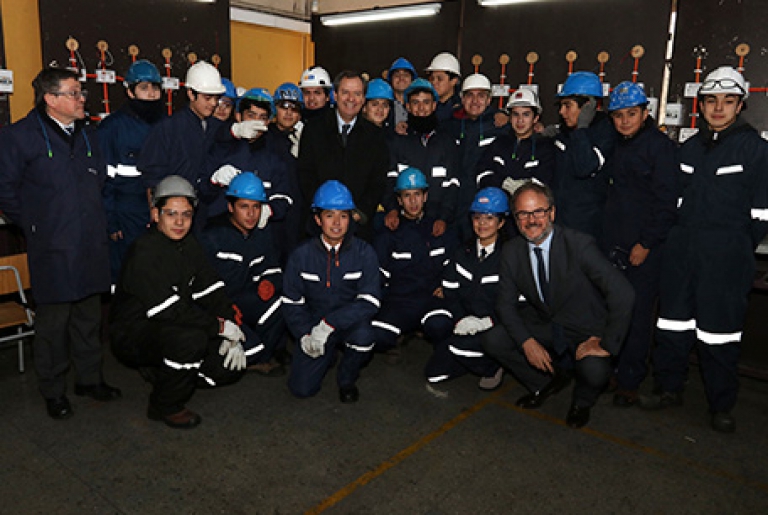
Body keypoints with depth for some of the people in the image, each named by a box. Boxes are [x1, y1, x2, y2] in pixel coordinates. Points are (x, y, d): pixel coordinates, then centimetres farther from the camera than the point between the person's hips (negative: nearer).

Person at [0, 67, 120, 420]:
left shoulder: (89, 135, 13)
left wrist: (97, 221, 13)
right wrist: (35, 226, -2)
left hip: (91, 247, 5)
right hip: (52, 251, -5)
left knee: (89, 317, 14)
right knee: (53, 321, 4)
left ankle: (89, 378, 29)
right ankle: (53, 391, 20)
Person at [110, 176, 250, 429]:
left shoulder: (189, 244, 3)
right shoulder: (144, 251, -21)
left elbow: (212, 292, 0)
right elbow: (169, 311, -28)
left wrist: (232, 331, -13)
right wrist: (220, 326, -25)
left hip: (173, 329, 7)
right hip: (132, 336, -7)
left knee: (231, 366, -5)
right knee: (190, 339, -36)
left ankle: (158, 372, 15)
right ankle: (165, 406, -10)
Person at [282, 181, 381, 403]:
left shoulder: (364, 253, -11)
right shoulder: (302, 255, -6)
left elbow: (370, 302, -18)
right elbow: (291, 302, 1)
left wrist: (329, 324, -27)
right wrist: (304, 335, -14)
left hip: (350, 323, -1)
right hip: (314, 324, 1)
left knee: (363, 333, -36)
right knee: (301, 388, -12)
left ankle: (347, 378, -1)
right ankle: (328, 356, 22)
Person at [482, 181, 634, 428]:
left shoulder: (579, 245, -22)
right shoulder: (511, 251, -7)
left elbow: (623, 294, -26)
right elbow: (506, 304, -2)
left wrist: (608, 344, -25)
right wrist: (527, 342, -17)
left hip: (586, 331, -4)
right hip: (543, 326, 5)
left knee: (595, 372, -33)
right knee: (492, 340, -13)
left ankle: (582, 402, 8)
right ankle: (550, 379, 12)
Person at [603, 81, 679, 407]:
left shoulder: (660, 145, -5)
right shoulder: (614, 147, 14)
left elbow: (666, 200, -9)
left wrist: (646, 243, -12)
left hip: (645, 246, -5)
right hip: (613, 243, 6)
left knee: (637, 312, 0)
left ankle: (629, 382, 10)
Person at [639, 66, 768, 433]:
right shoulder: (690, 147, 13)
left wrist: (737, 249, 0)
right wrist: (681, 236, 12)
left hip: (726, 255, -5)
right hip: (681, 250, 5)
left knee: (719, 331, 1)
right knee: (672, 322, 10)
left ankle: (721, 406, 17)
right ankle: (669, 389, 25)